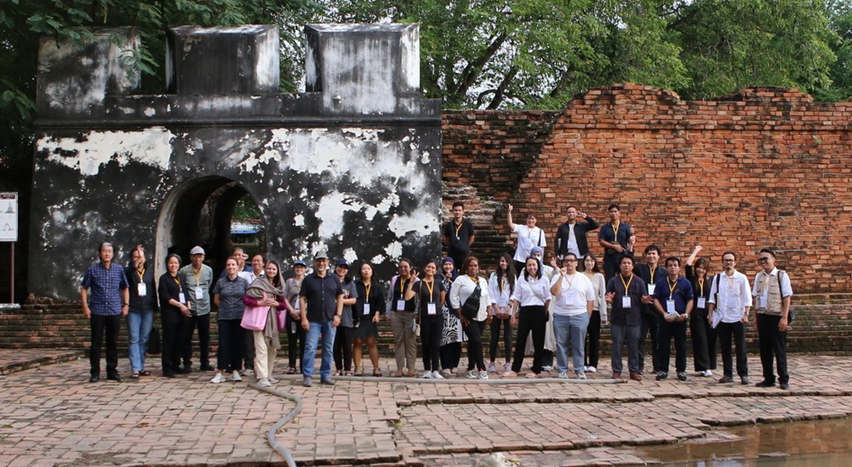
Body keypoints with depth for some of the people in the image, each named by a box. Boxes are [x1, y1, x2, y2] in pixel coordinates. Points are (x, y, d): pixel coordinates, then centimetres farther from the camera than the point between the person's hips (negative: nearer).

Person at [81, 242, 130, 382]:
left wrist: (126, 304, 4)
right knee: (96, 343, 1)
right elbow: (84, 289, 3)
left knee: (113, 343, 8)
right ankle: (95, 372, 7)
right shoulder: (93, 270, 0)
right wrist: (85, 307, -5)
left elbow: (125, 288, 14)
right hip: (97, 311, -2)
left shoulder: (119, 270, 7)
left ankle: (112, 370, 17)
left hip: (115, 312, 2)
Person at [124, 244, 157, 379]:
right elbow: (128, 272, -23)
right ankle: (135, 368, -7)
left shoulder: (150, 271, 11)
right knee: (134, 339, -5)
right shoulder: (129, 271, 2)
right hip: (133, 310, -3)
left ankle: (141, 366, 14)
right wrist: (137, 261, -33)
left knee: (144, 339, 6)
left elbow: (154, 289, 12)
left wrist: (155, 307, 8)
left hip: (148, 309, 3)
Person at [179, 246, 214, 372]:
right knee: (187, 337, 2)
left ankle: (205, 363, 16)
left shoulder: (208, 270, 4)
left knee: (205, 337, 8)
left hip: (204, 308, 3)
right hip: (189, 308, -2)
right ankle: (187, 364, 8)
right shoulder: (184, 271, -5)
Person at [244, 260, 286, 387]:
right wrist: (260, 303, -19)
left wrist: (277, 303, -5)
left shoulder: (278, 286, 14)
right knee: (261, 349, -13)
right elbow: (245, 299, -9)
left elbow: (283, 303, 16)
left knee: (272, 348, 10)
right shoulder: (258, 283, -3)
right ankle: (262, 378, -17)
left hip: (273, 319, 7)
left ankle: (268, 375, 20)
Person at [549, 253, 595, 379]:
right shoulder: (557, 277, 5)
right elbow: (554, 292, -14)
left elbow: (590, 300, 8)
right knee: (561, 345, 4)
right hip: (561, 316, 0)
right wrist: (562, 276, -15)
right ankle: (562, 371, 11)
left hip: (580, 316, 0)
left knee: (578, 345, 3)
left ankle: (580, 370, 9)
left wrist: (587, 317, 2)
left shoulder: (584, 279, 6)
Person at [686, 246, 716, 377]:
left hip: (709, 313, 2)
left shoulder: (710, 282, 10)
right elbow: (688, 265, -5)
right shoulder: (692, 280, 5)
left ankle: (709, 366, 12)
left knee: (710, 339, 3)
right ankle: (703, 367, -3)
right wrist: (696, 251, 5)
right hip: (696, 313, -2)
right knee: (700, 340, -2)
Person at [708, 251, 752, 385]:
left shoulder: (741, 278, 0)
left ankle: (743, 374, 5)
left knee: (741, 348, -1)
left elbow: (747, 298, -2)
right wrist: (710, 314, 4)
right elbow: (713, 297, 9)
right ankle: (728, 374, 13)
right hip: (722, 318, 3)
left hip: (738, 318, -3)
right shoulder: (717, 278, 7)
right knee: (725, 348, 6)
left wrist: (746, 314, -11)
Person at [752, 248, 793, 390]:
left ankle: (784, 379, 5)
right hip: (762, 316, 5)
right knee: (765, 349, 7)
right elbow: (756, 298, 12)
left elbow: (787, 297, -7)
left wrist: (784, 317, -13)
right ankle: (769, 378, 16)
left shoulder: (781, 275, -5)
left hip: (776, 316, -5)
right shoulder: (759, 276, 10)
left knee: (779, 349, -2)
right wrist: (755, 317, 7)